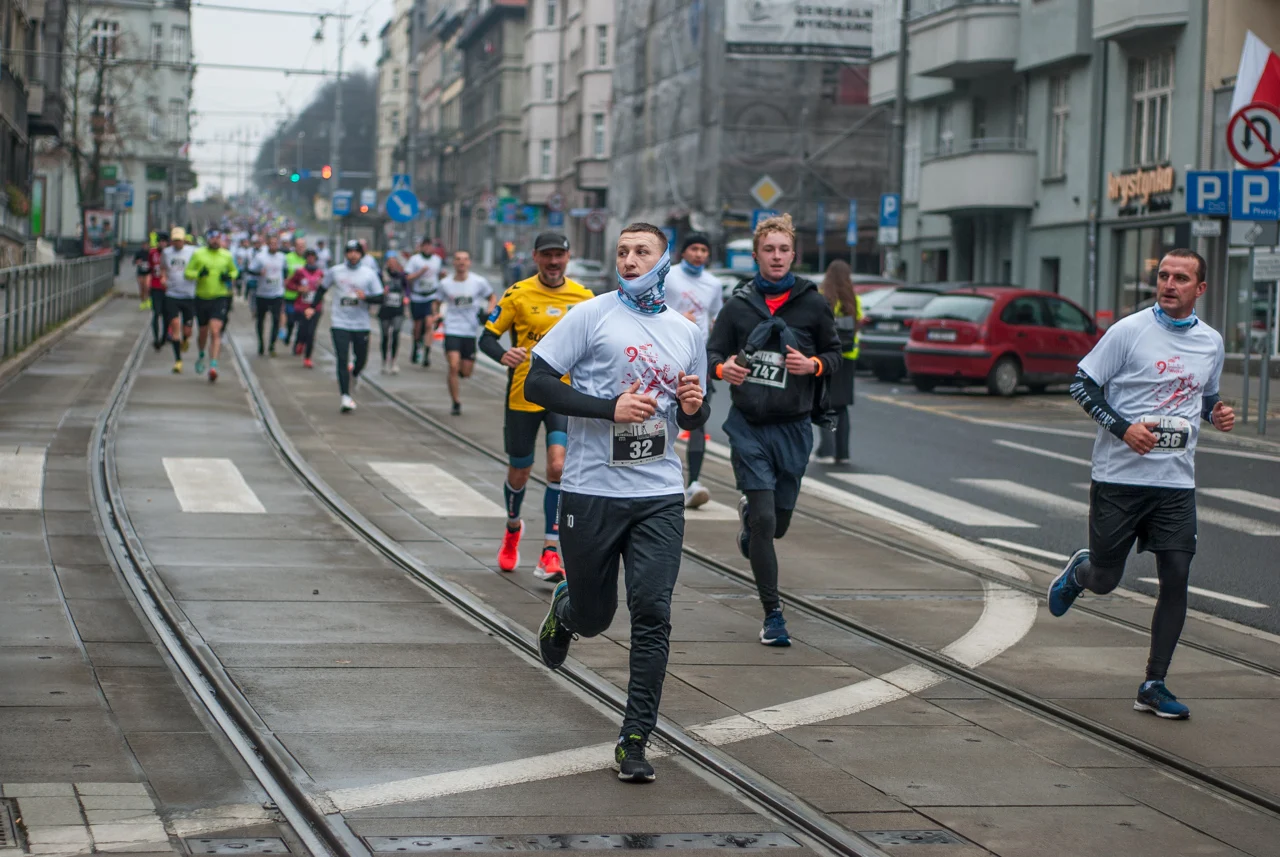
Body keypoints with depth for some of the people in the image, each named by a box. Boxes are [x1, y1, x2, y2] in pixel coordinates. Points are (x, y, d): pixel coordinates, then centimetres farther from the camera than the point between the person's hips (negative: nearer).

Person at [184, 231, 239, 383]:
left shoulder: (226, 255, 5)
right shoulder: (198, 254, 2)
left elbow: (234, 271, 20)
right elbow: (188, 272, 4)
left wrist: (229, 277, -3)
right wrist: (198, 273, -17)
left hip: (220, 298, -1)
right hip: (201, 298, 1)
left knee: (215, 332, -15)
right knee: (203, 332, 13)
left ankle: (213, 366, -19)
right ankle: (201, 356, 42)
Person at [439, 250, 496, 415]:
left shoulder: (479, 282, -1)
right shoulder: (445, 284, 2)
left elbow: (493, 298, 12)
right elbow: (439, 301, 19)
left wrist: (488, 313, -5)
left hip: (471, 332, 1)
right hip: (452, 330, -1)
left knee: (466, 372, 4)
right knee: (454, 366, -16)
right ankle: (456, 403, -6)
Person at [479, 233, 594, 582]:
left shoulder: (584, 297, 2)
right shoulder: (518, 294, -5)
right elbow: (487, 336, -4)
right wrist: (503, 355, -25)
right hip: (523, 395, 0)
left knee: (559, 467, -18)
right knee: (519, 474, 12)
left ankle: (550, 554, -12)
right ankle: (513, 528, 45)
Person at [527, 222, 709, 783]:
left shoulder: (686, 333, 12)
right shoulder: (592, 316, -2)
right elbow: (538, 383, -7)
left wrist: (694, 409, -2)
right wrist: (610, 408, -16)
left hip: (660, 495, 2)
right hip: (593, 491, -2)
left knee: (652, 614, -8)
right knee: (593, 616, 9)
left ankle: (635, 741, -1)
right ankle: (564, 609, 47)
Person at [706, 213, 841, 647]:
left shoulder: (812, 303, 1)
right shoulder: (738, 304, 1)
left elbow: (834, 353, 9)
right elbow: (712, 353, 7)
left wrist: (813, 364, -13)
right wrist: (723, 367, -16)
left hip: (793, 427, 1)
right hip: (748, 425, -1)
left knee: (779, 524, 10)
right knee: (764, 519, -11)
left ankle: (748, 514, 49)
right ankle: (772, 614, -1)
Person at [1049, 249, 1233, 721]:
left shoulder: (1211, 342, 8)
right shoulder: (1129, 331, -7)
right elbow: (1082, 385, -4)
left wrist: (1217, 414, 1)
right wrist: (1122, 427, -16)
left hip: (1176, 482, 3)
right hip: (1119, 476, -3)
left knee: (1176, 578, -5)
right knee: (1105, 580, 5)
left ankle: (1154, 685, 5)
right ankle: (1078, 571, 43)